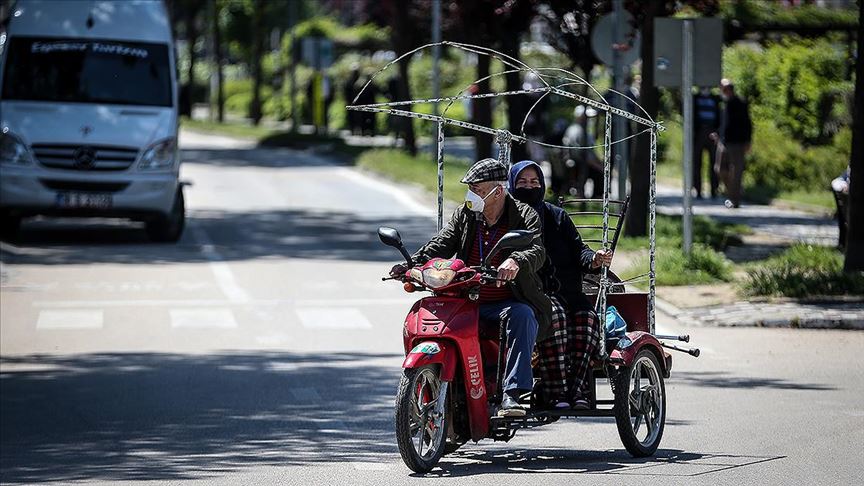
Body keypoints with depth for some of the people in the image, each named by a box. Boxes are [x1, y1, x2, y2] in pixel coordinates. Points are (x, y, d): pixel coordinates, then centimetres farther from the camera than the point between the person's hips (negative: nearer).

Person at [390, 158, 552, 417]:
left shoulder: (525, 216, 0)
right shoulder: (464, 216, 12)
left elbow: (537, 252, -18)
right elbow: (441, 245, 0)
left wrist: (516, 261, -42)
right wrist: (412, 264, -20)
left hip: (508, 304, -4)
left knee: (521, 316, -36)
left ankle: (511, 394, -41)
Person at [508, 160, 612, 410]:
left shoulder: (557, 216, 21)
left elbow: (577, 250, 11)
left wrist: (593, 260, -11)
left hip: (566, 291, 3)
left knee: (588, 318, -29)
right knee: (554, 315, -36)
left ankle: (576, 387, -33)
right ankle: (556, 391, -38)